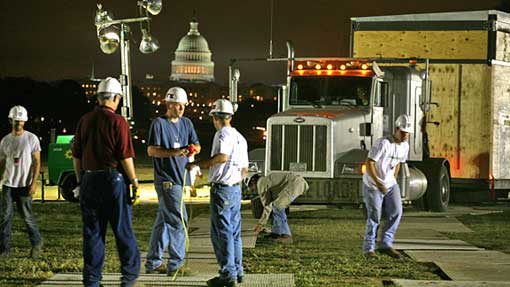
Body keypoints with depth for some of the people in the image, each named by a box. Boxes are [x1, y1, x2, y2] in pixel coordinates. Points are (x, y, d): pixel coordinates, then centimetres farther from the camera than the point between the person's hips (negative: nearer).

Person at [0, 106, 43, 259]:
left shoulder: (32, 139, -2)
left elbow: (37, 162, -4)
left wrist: (34, 182, -13)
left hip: (24, 185, -3)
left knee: (27, 216, 0)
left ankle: (36, 242, 22)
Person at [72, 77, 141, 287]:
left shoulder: (84, 121, 6)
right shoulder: (118, 122, -9)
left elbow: (76, 155, 10)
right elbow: (126, 157, -11)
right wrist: (134, 181, -1)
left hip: (88, 181, 4)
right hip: (112, 179, -4)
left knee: (92, 232, 8)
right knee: (123, 230, 7)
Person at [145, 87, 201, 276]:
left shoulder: (186, 123, 13)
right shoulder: (159, 123, -7)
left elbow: (196, 146, 11)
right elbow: (151, 150, -11)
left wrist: (193, 148, -13)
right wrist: (174, 152, -24)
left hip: (179, 178, 7)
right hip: (166, 179, -7)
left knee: (164, 221, 12)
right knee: (178, 220, -10)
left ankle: (153, 263, 19)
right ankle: (175, 265, -5)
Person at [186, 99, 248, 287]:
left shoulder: (223, 134, -11)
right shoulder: (240, 138, 15)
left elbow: (222, 157, -30)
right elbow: (245, 169, 20)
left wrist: (197, 164, -24)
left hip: (221, 188, -9)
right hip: (236, 189, 9)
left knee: (221, 233, -4)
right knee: (234, 232, 14)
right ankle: (237, 271, 19)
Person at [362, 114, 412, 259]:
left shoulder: (405, 146, 2)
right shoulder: (383, 143, -23)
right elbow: (369, 163, -22)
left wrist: (393, 181, 10)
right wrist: (378, 184, -21)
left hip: (390, 184, 7)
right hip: (372, 185, -7)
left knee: (396, 212, -6)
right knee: (374, 217, -3)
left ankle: (386, 244, 3)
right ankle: (369, 248, 10)